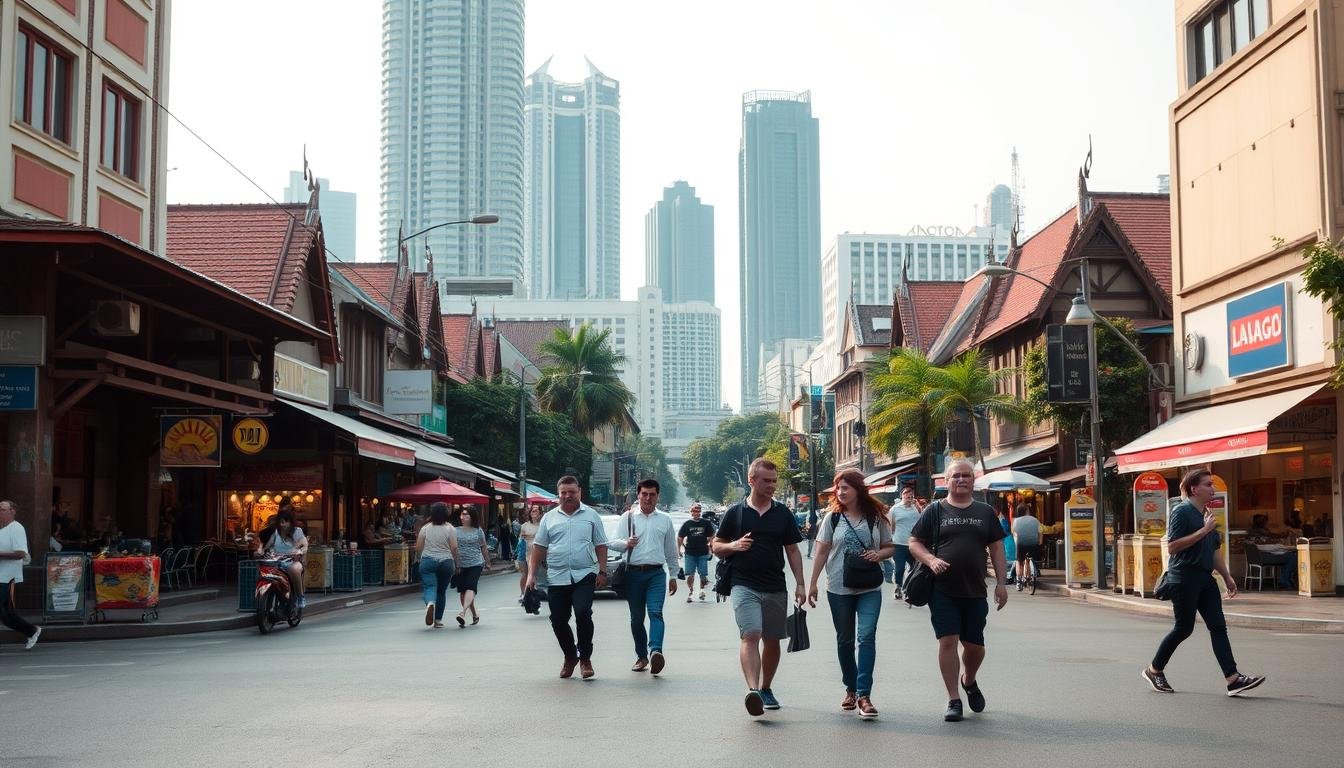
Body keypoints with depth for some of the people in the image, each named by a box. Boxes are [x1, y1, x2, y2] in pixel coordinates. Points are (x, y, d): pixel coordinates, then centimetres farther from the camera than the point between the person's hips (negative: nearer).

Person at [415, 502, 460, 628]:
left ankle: (430, 603, -41)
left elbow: (418, 548, 4)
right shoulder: (450, 529, -3)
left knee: (429, 587, -7)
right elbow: (454, 548, -8)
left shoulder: (425, 528, 3)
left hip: (427, 562, 0)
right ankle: (438, 620, 14)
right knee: (441, 591, 11)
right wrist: (456, 565, 2)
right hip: (445, 562, 0)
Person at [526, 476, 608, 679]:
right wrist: (531, 575, 4)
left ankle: (585, 658, -2)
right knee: (558, 621, 4)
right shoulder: (549, 518, 11)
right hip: (557, 577, 3)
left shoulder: (591, 516, 7)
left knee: (583, 613, -18)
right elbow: (538, 548, 11)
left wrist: (602, 572, 0)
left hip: (585, 576, -3)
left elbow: (600, 546, 8)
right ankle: (570, 656, 26)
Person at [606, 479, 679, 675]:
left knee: (656, 612, -18)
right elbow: (612, 542, 6)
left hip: (656, 573, -1)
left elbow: (671, 551, 18)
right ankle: (641, 656, 16)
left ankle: (655, 651, -33)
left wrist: (673, 576, 17)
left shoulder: (665, 520, 12)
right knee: (636, 618, 6)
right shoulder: (628, 517, 9)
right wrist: (626, 544, -15)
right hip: (634, 573, 1)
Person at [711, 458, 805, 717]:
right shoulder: (736, 512, 3)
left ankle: (766, 689, 26)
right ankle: (753, 690, -30)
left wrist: (799, 584, 3)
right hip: (744, 586, -3)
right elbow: (716, 547, 9)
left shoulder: (782, 513, 9)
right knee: (750, 635, -19)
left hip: (776, 588, 3)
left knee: (772, 640, 9)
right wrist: (734, 545, -12)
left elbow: (793, 551, 11)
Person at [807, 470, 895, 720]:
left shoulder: (876, 517, 1)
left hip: (869, 588, -1)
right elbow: (822, 552, 2)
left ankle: (863, 694, -13)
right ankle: (850, 689, 26)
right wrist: (812, 583, -1)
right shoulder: (833, 517, 1)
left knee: (867, 636, -14)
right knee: (845, 640, 10)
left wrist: (879, 554, -12)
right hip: (839, 589, 1)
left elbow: (890, 547, 10)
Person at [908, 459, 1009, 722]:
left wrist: (1001, 582, 4)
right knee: (948, 641, -6)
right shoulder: (935, 511, 3)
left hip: (975, 591, 2)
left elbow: (996, 549, 12)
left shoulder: (986, 512, 11)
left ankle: (969, 681, 38)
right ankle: (953, 700, 4)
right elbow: (914, 543, 4)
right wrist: (931, 560, -15)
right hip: (943, 590, -2)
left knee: (975, 645, 7)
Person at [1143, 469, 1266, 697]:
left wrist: (1227, 577, 22)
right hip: (1184, 578, -8)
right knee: (1183, 628, -1)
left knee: (1218, 627, -1)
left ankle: (1233, 679, -7)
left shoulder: (1207, 514, 16)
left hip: (1205, 579, 8)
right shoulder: (1182, 511, -11)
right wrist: (1204, 530, -20)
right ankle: (1154, 670, 16)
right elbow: (1172, 547, -20)